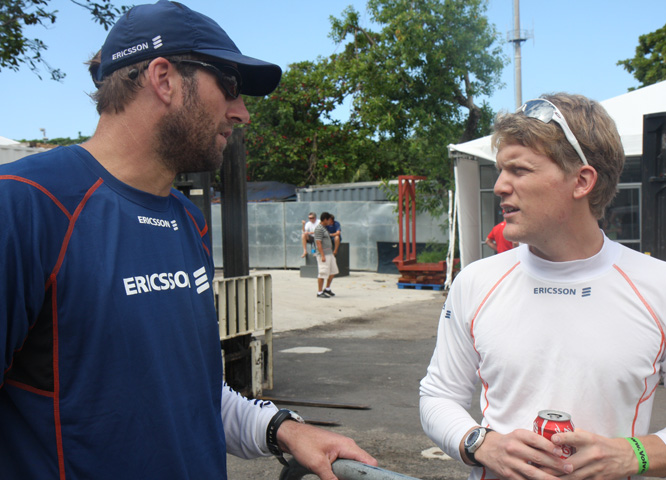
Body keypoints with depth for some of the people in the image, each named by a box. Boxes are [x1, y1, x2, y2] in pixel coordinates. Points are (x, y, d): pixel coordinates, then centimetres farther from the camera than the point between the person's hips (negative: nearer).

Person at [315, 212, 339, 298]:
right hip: (323, 255, -10)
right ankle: (319, 292, 0)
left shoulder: (324, 228, 17)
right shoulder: (319, 229, -14)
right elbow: (318, 243, -20)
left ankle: (327, 289, 26)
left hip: (329, 254, 10)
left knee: (333, 271, 14)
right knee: (322, 274, -6)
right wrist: (322, 256, -24)